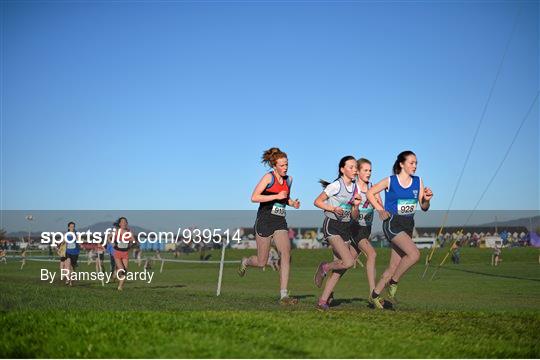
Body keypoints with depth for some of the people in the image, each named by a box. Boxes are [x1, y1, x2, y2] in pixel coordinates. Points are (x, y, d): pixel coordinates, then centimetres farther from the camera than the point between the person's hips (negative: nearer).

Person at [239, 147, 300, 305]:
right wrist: (276, 196, -21)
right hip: (264, 221, -5)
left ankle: (284, 295, -17)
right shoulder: (269, 177, -7)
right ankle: (245, 262, 39)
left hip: (280, 222, 5)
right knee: (262, 263, 2)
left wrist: (293, 203, 6)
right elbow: (254, 197, -17)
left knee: (286, 253, -17)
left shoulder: (288, 180, 11)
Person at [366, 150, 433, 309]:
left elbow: (424, 207, 7)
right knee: (414, 254, -24)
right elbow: (370, 193, 3)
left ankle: (375, 294, 18)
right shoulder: (390, 181, -7)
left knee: (394, 266, 5)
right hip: (393, 224, -5)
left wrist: (427, 199, -14)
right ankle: (393, 282, -5)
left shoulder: (418, 182, 6)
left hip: (408, 225, 6)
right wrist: (380, 210, -5)